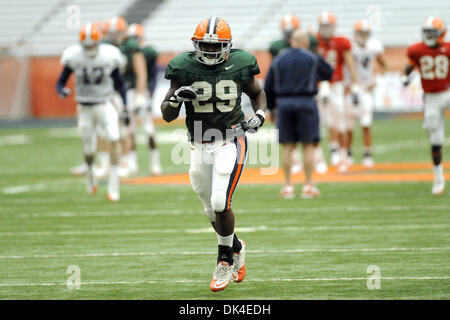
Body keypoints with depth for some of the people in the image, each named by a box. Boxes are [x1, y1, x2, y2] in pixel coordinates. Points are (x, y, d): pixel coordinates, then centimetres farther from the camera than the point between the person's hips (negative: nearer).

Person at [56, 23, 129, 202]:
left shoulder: (109, 56, -10)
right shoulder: (74, 57, -12)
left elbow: (119, 83, 4)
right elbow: (61, 82, -4)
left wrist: (125, 107, 2)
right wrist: (62, 91, -28)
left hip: (105, 105, 0)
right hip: (85, 108, 0)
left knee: (114, 139, -21)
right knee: (89, 151, 6)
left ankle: (113, 183, -12)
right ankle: (90, 173, 41)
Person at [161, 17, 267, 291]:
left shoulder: (238, 66, -6)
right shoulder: (185, 69, -6)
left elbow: (257, 93, 15)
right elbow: (167, 116, -1)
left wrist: (259, 115, -4)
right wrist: (176, 99, -22)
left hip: (230, 142, -3)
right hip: (200, 146, 3)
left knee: (220, 203, -16)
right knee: (213, 211, 12)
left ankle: (226, 258, 6)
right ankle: (236, 247, 40)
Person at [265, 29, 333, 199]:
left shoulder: (278, 60, 9)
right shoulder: (312, 59, 1)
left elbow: (268, 88, 11)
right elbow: (328, 73, 17)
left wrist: (270, 108, 19)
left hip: (284, 104, 3)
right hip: (306, 103, -3)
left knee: (287, 146, 6)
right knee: (308, 145, 1)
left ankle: (287, 186, 4)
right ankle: (308, 185, 0)